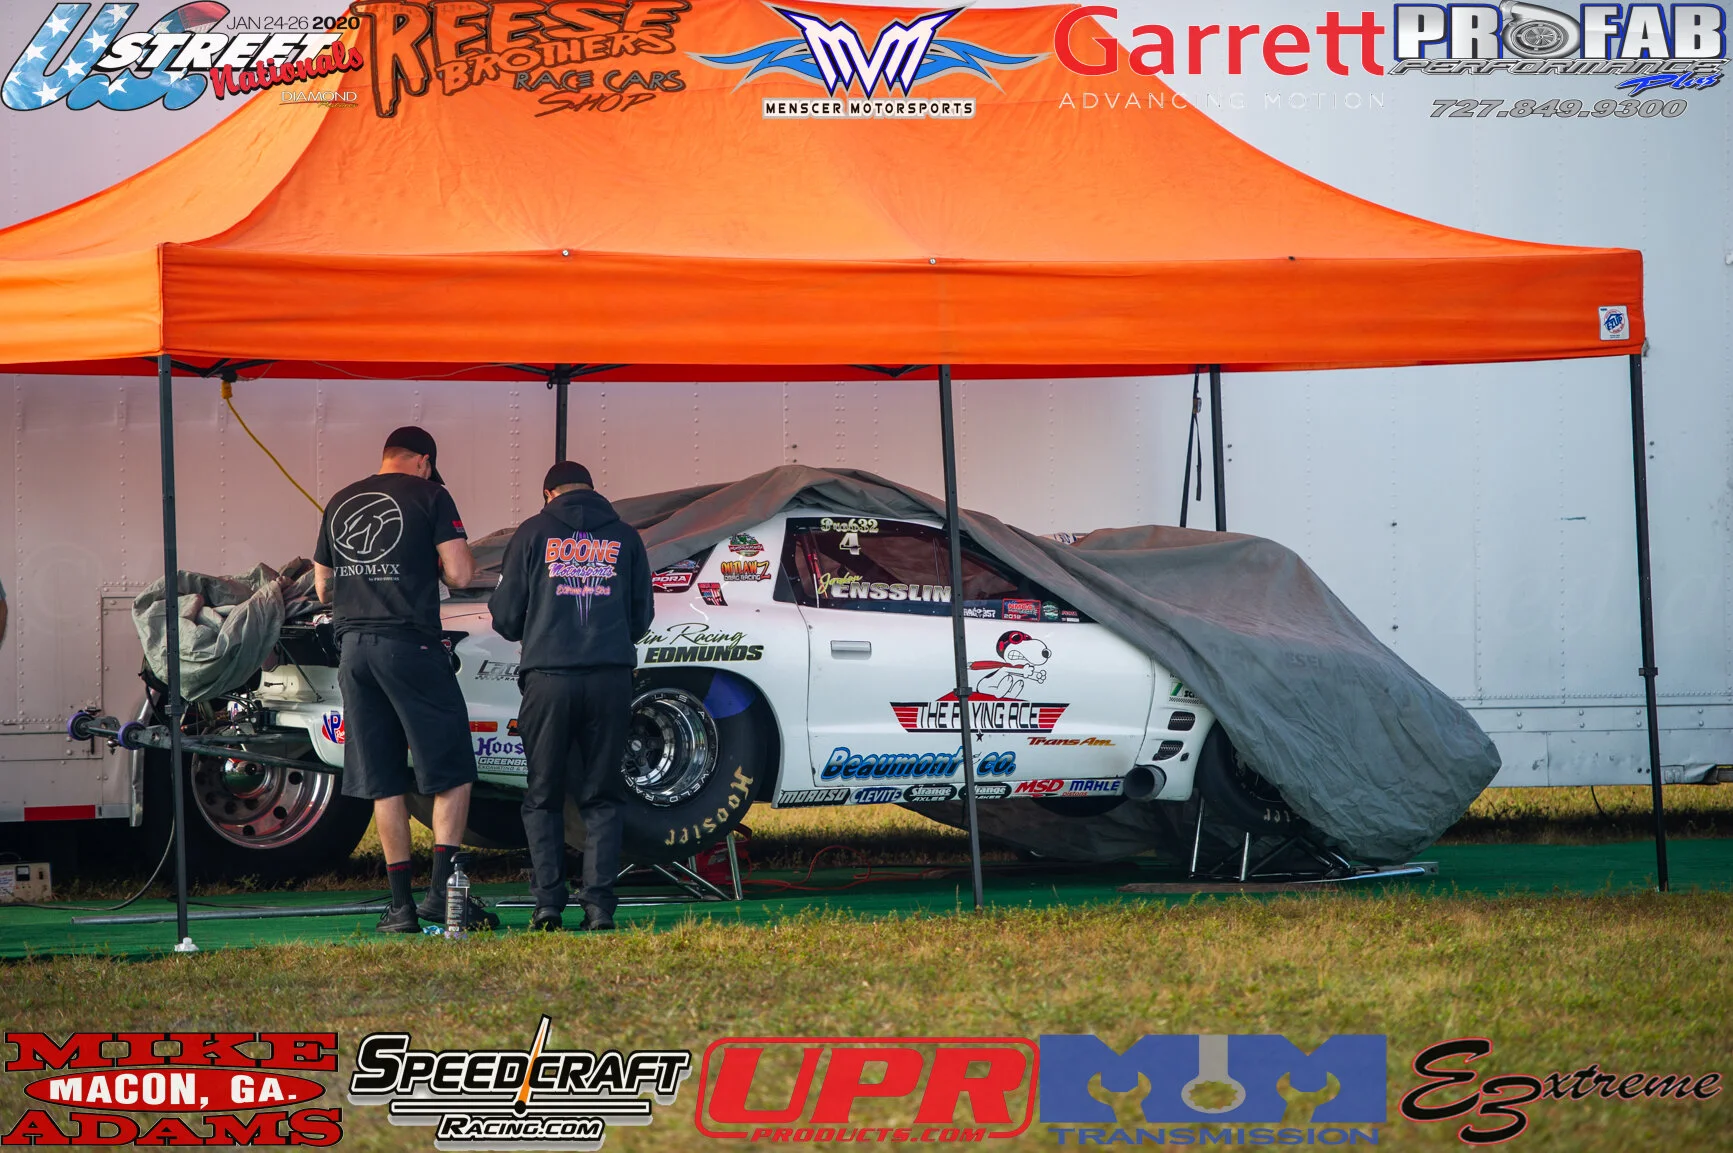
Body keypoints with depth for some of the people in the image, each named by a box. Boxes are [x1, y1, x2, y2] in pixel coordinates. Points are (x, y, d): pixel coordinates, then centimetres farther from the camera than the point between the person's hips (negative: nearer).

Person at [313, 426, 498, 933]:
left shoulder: (340, 504, 15)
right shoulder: (429, 496, -1)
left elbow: (323, 587, 21)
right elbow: (460, 574, -8)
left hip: (352, 645, 5)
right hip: (411, 644, -5)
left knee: (383, 782, 9)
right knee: (452, 772, 1)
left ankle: (401, 903, 7)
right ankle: (443, 888, -11)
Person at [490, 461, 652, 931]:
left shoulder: (534, 533, 5)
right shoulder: (624, 537, 10)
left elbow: (506, 616, 6)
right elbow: (642, 616, 15)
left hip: (548, 678, -1)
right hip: (611, 679, 1)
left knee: (543, 798, 8)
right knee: (601, 798, 8)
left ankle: (547, 903, -1)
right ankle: (599, 904, -2)